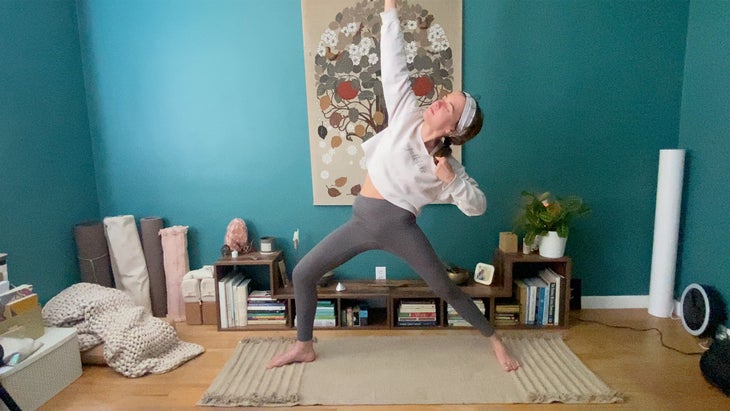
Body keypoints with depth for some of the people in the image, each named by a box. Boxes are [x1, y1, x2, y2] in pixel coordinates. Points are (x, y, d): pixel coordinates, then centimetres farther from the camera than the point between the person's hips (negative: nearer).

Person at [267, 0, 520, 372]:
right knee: (302, 274, 2)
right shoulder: (407, 115, -2)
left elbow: (477, 206, -3)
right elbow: (393, 65, -2)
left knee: (446, 289, 5)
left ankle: (494, 340, 31)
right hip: (362, 221, 4)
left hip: (398, 225, -3)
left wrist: (451, 179, -20)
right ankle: (304, 347, 23)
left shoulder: (446, 164, -8)